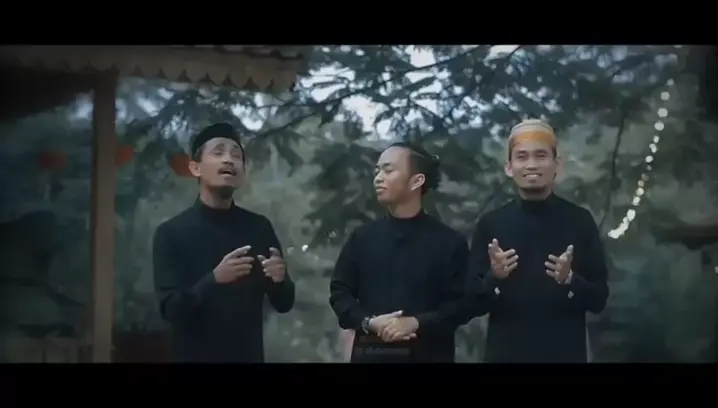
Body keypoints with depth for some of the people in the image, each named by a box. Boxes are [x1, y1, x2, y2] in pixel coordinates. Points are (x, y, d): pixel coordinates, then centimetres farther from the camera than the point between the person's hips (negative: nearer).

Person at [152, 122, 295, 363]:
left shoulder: (259, 227, 0)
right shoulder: (172, 232, -8)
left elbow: (284, 304, 2)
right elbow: (171, 310, -15)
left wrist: (279, 280, -18)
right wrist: (214, 279, -29)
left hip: (249, 355, 3)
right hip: (194, 356, -3)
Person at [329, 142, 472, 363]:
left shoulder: (449, 241, 2)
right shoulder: (362, 237, 9)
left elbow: (462, 303, -2)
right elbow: (339, 292, 10)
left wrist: (416, 323, -17)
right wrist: (369, 322, -9)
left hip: (428, 354, -2)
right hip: (371, 353, 2)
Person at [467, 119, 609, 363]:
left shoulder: (580, 221, 1)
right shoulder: (490, 224, 2)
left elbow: (599, 299, 1)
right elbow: (475, 302, 2)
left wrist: (570, 279, -17)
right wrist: (494, 277, -17)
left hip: (566, 354, 0)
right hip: (506, 353, 0)